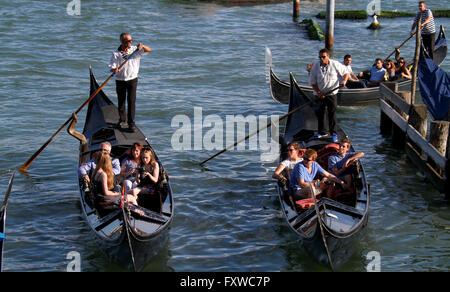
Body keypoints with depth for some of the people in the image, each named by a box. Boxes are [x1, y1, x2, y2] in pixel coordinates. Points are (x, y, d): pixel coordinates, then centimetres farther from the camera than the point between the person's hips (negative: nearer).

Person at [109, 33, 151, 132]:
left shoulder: (135, 49, -1)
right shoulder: (116, 53, -5)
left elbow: (149, 50, -3)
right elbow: (112, 67, -6)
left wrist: (142, 46, -22)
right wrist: (114, 70, -30)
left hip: (132, 80, 0)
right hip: (120, 81, 0)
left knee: (131, 101, -7)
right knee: (121, 101, 11)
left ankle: (131, 123, -5)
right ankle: (121, 119, 31)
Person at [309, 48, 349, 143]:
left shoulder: (335, 65, -7)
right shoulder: (316, 67, -4)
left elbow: (346, 72, 3)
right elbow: (312, 82, -1)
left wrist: (344, 81, -18)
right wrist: (318, 92, -13)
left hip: (332, 93, -2)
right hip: (320, 94, 2)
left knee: (332, 113, -3)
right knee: (319, 113, 6)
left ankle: (334, 133, 4)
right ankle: (321, 132, 21)